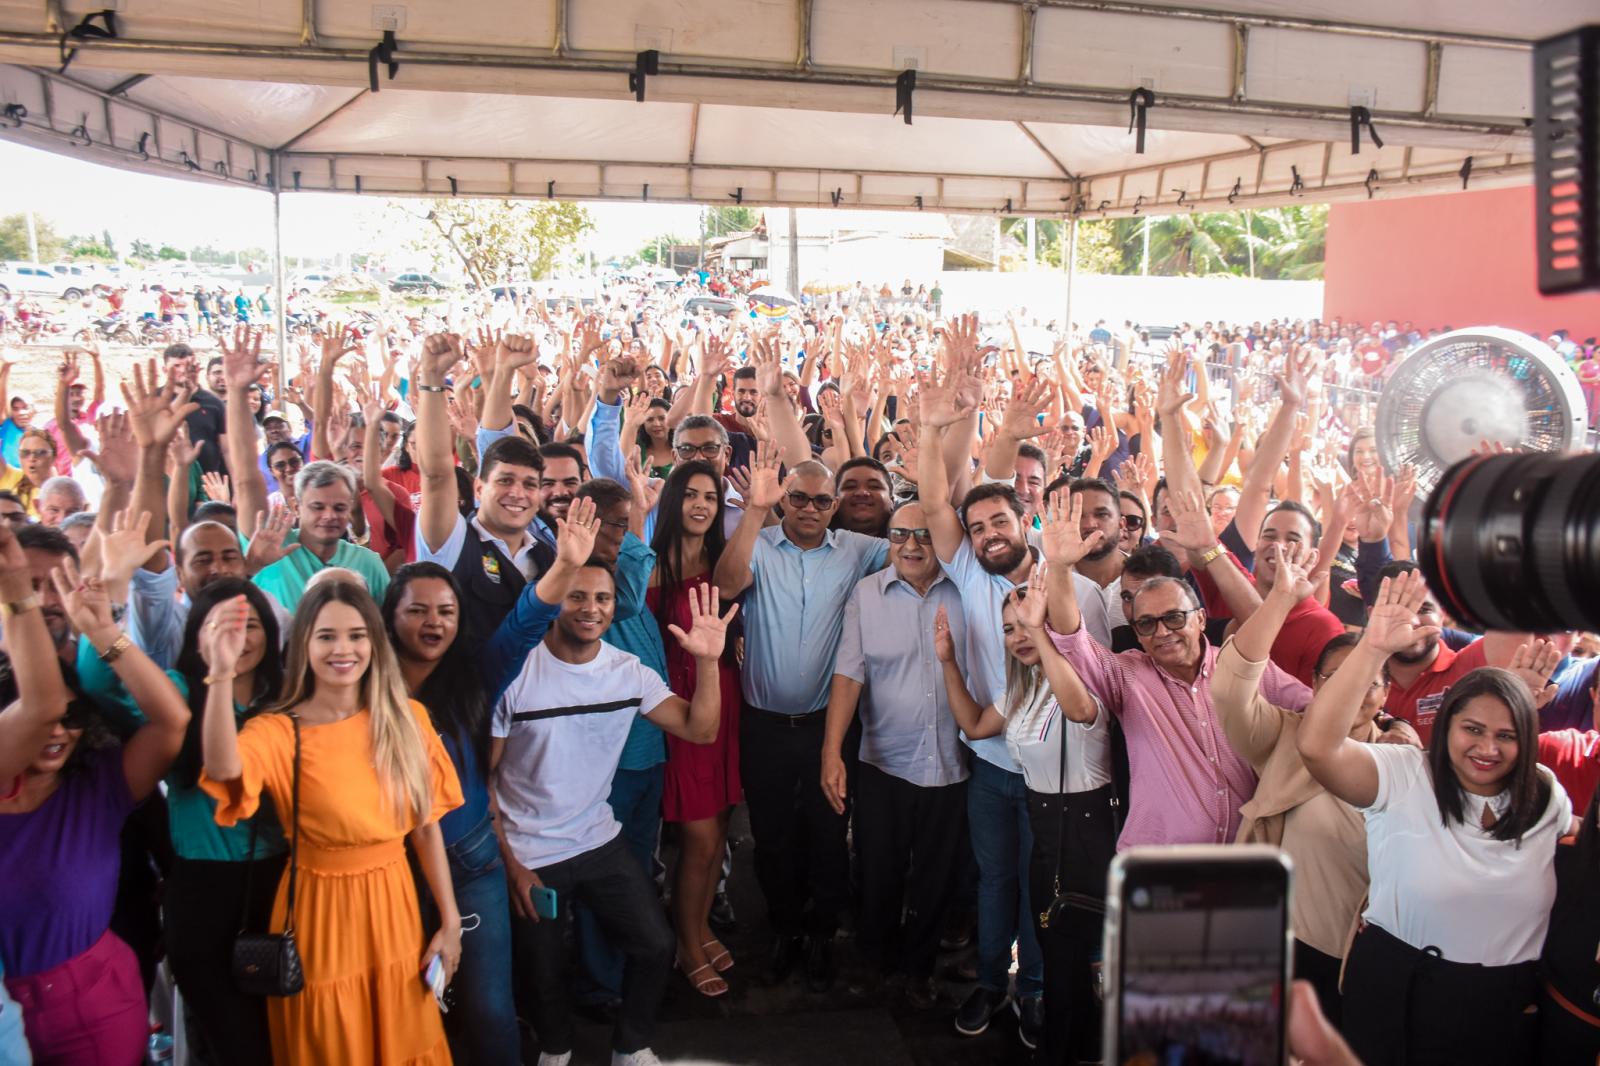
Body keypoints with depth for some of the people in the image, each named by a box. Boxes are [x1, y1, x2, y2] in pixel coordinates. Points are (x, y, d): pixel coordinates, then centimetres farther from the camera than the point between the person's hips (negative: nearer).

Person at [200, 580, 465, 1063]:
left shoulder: (407, 719, -2)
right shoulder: (278, 730, -12)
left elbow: (427, 824, 3)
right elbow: (222, 769, -36)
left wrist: (450, 921, 2)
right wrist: (221, 675, -49)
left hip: (394, 912, 3)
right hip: (320, 916, -3)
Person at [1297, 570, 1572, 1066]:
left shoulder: (1546, 794, 3)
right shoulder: (1401, 777, -14)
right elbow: (1316, 745, -32)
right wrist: (1374, 648, -35)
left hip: (1510, 1008, 4)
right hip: (1400, 998, -4)